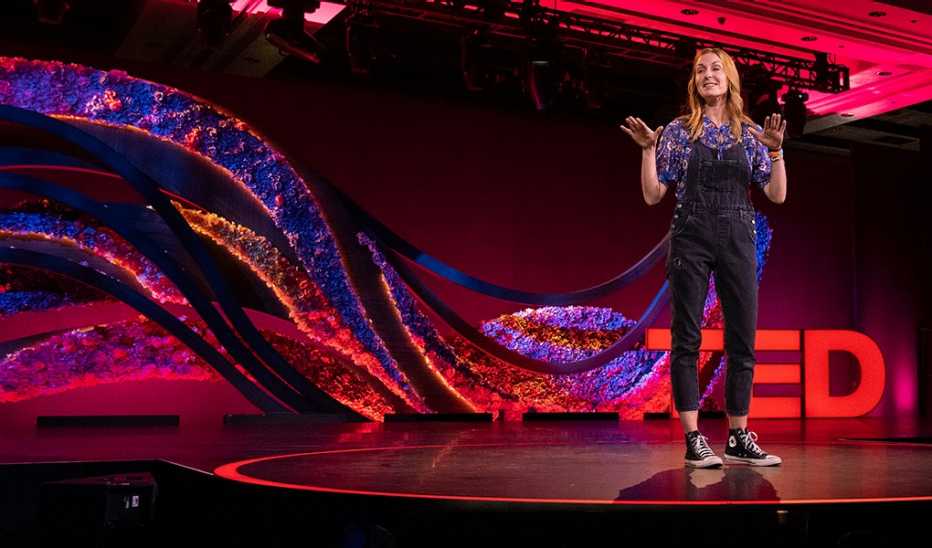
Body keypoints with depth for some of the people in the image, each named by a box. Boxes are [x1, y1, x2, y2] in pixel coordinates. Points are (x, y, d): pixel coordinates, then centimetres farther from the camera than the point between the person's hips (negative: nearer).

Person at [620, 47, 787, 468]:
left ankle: (738, 439, 13)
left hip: (738, 239, 3)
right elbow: (653, 195, 2)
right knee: (687, 338, -5)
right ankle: (694, 440, 0)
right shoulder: (678, 131, 4)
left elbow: (777, 195, 5)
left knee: (743, 338, 3)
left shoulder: (751, 133, 10)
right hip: (690, 239, -3)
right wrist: (648, 150, -11)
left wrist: (775, 150, -7)